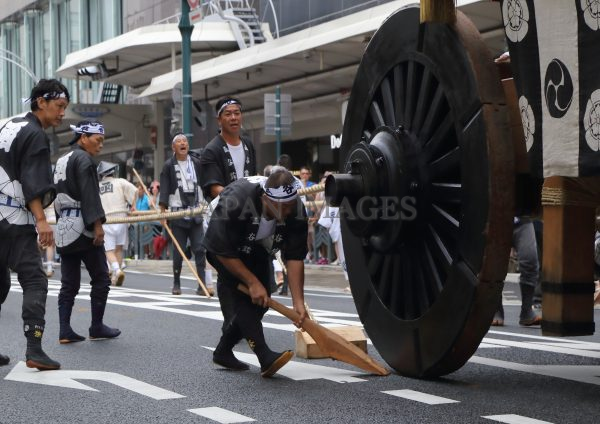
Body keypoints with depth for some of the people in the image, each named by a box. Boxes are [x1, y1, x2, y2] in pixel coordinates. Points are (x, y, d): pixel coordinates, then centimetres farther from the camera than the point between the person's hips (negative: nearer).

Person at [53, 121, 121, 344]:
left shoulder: (61, 161, 19)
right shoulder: (83, 159, -9)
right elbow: (90, 195, -17)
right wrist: (97, 224, -20)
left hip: (64, 227, 9)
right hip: (82, 226, -9)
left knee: (69, 283, 7)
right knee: (100, 278, 2)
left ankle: (65, 331, 1)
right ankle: (97, 327, 7)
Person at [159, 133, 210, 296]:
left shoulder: (196, 163, 8)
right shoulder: (169, 166, 0)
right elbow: (164, 190, -4)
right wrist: (162, 212, -11)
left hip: (196, 212, 2)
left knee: (200, 249, -6)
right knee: (178, 252, 3)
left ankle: (202, 285, -7)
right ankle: (176, 284, 17)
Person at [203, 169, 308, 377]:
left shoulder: (295, 210, -27)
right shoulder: (236, 202, -41)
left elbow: (294, 258, -22)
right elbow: (223, 251, -31)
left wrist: (298, 301, -27)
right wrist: (253, 282, -29)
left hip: (256, 249, 5)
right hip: (222, 243, -5)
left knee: (260, 301, -2)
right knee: (240, 293, -24)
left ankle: (223, 351, 17)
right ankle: (264, 356, -30)